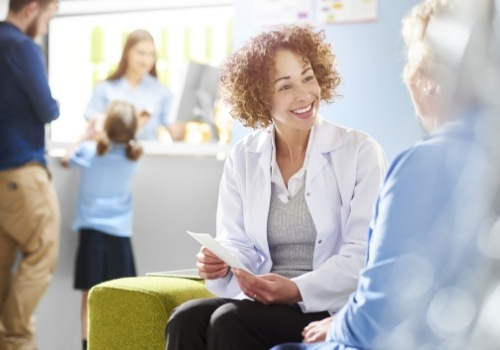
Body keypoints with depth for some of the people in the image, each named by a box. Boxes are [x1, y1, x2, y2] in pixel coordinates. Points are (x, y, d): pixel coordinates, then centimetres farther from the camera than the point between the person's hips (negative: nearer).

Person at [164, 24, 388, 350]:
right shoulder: (242, 158, 11)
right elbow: (239, 245, 7)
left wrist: (298, 290, -23)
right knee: (186, 319, -26)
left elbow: (363, 255, -9)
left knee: (230, 321, -29)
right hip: (262, 302, 4)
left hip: (333, 310, -4)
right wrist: (221, 265, -17)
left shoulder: (361, 152, -1)